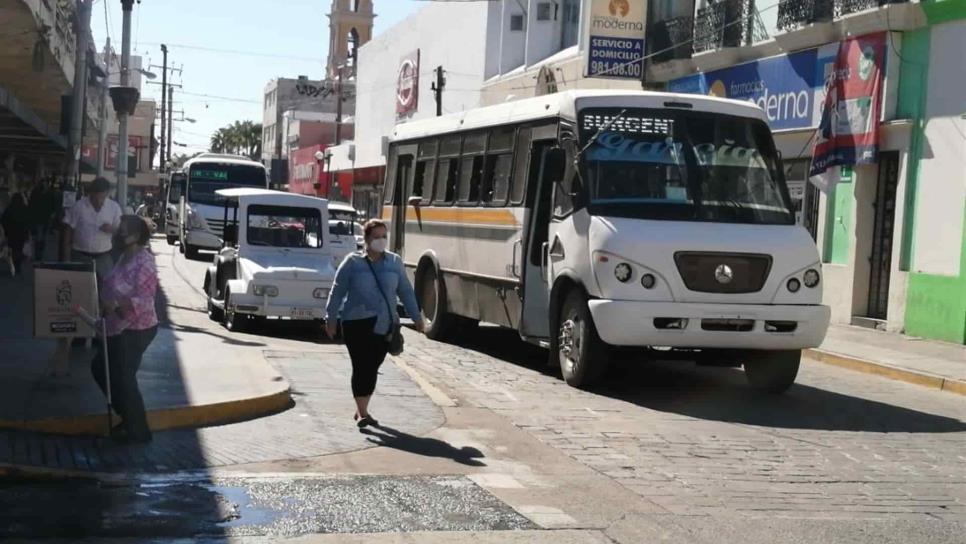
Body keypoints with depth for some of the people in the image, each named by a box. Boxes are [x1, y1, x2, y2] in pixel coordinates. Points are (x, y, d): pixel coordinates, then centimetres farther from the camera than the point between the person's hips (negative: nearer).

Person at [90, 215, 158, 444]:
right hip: (120, 329, 10)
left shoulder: (143, 264, -23)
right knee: (100, 368, 19)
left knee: (123, 378, 0)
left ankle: (138, 431, 17)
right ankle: (129, 416, 31)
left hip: (136, 331, -10)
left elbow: (145, 301, -29)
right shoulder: (126, 257, 7)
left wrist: (115, 304, -40)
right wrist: (105, 304, 10)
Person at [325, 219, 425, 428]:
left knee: (373, 368, 7)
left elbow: (405, 291, 14)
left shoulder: (394, 262, 10)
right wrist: (331, 319, -1)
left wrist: (416, 316, 10)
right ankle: (361, 412, 0)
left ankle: (362, 410, 20)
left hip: (385, 325, 3)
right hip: (357, 324, -3)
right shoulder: (353, 262, 0)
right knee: (361, 366, -7)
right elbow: (337, 291, 2)